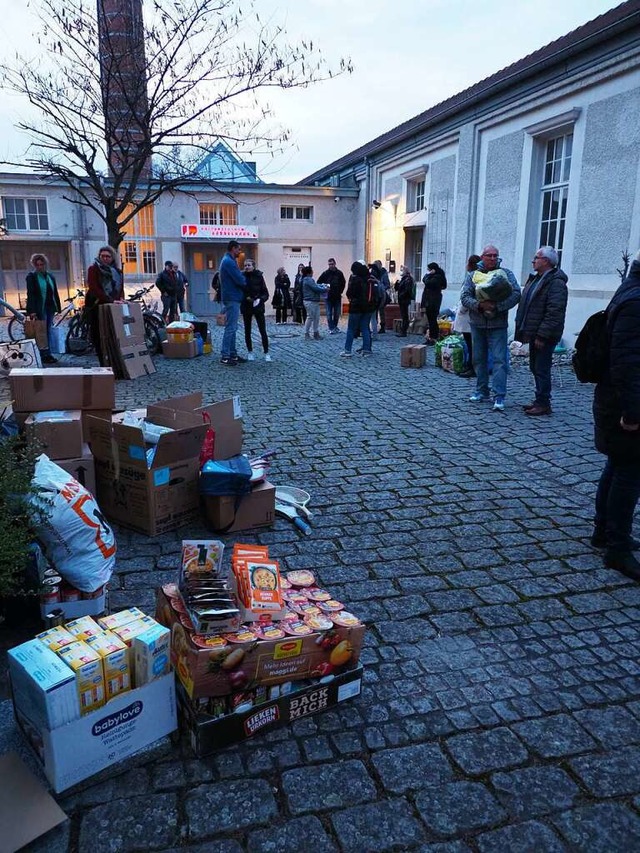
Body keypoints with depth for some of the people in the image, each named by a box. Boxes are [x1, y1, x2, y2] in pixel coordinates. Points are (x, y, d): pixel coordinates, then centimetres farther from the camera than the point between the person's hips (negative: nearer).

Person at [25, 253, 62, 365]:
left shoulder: (50, 276, 13)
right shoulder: (31, 276, -1)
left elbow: (55, 293, 16)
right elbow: (30, 294, -7)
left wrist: (58, 307, 10)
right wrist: (32, 311, -16)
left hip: (50, 307, 5)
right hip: (39, 308, -5)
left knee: (47, 331, 5)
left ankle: (47, 355, 8)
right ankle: (45, 355, -5)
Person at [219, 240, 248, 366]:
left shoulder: (227, 261, 18)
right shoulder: (229, 262, -15)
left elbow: (237, 278, 17)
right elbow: (240, 280, -19)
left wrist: (242, 281, 0)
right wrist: (246, 284, 1)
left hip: (232, 298, 11)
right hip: (232, 298, -11)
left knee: (232, 328, 13)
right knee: (230, 328, -9)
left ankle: (232, 354, 18)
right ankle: (224, 356, -7)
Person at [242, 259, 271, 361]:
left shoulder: (259, 277, -3)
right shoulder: (242, 277, -2)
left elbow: (265, 293, -1)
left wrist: (260, 299, -18)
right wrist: (246, 298, -13)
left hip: (258, 307, -1)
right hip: (246, 308, 2)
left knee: (263, 331, -4)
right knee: (247, 331, 8)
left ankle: (266, 353, 4)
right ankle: (250, 352, 20)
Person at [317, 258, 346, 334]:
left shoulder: (339, 273, 1)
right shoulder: (325, 273, -3)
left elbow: (343, 283, 12)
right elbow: (319, 283, 1)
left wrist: (340, 291, 5)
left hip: (337, 297, 2)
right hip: (328, 297, -2)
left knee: (337, 313, 8)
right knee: (329, 313, -2)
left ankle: (335, 326, 23)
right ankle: (331, 328, 1)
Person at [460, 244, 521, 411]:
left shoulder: (505, 273, 2)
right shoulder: (472, 275, 7)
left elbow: (516, 294, -8)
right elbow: (464, 297, -2)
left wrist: (497, 306, -21)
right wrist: (480, 305, -20)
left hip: (498, 324, -3)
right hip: (477, 324, 3)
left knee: (499, 360, -8)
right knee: (479, 359, 11)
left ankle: (499, 397, -10)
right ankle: (482, 391, 24)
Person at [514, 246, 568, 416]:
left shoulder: (556, 282, -15)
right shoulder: (535, 278, 16)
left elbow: (554, 312, -22)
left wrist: (542, 335, -23)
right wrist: (523, 329, 16)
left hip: (545, 336, -10)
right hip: (534, 333, 10)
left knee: (541, 369, -5)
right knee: (535, 368, 15)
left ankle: (543, 404, 2)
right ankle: (540, 400, 24)